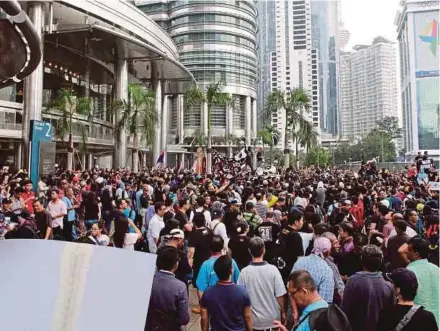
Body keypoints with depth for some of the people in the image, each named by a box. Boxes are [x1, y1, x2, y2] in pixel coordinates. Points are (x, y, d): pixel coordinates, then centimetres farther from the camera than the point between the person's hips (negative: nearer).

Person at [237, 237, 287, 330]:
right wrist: (283, 313, 6)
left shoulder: (244, 272, -15)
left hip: (254, 320, 0)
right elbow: (280, 295, -11)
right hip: (273, 318, 0)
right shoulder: (273, 269, -16)